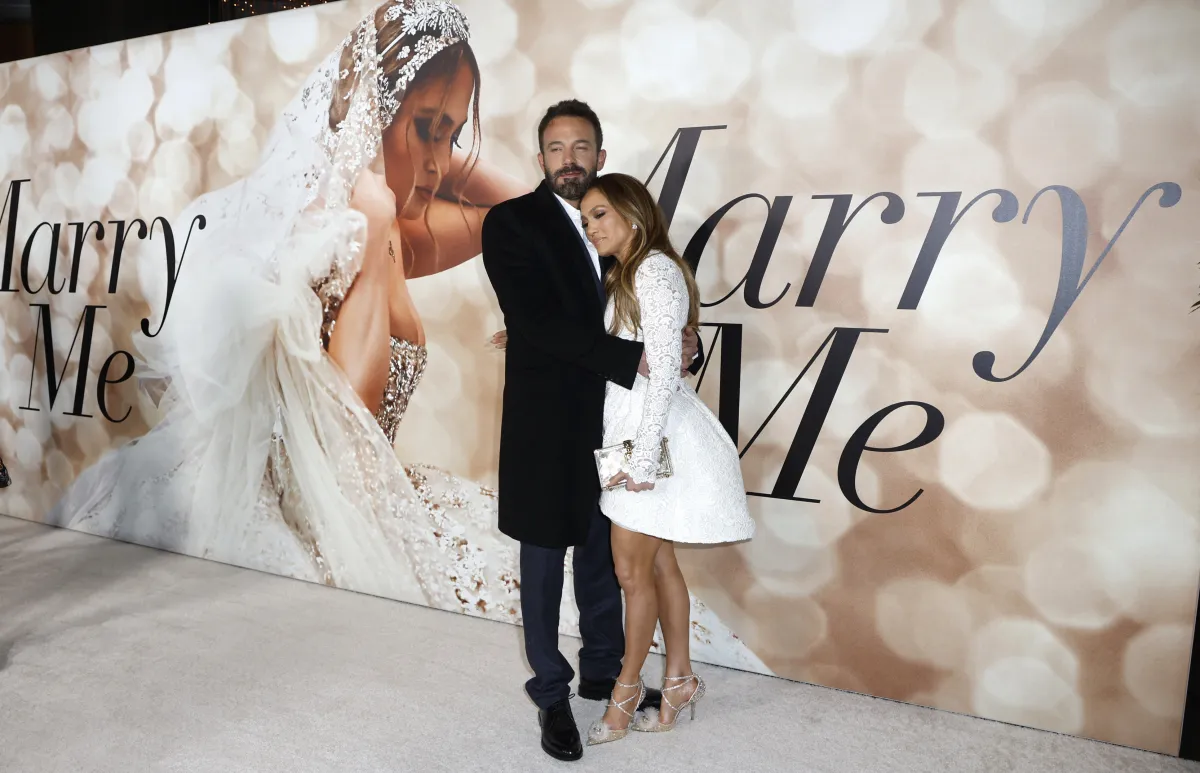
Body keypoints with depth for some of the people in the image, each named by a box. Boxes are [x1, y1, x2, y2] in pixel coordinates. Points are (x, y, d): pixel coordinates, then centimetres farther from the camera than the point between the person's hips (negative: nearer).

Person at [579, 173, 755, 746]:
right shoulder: (623, 277, 16)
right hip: (627, 429, 9)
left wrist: (643, 457, -21)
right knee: (658, 564, 15)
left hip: (652, 432, -9)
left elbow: (664, 369, -19)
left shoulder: (655, 270, -13)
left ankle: (626, 689, 21)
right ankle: (679, 680, 28)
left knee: (633, 570, 2)